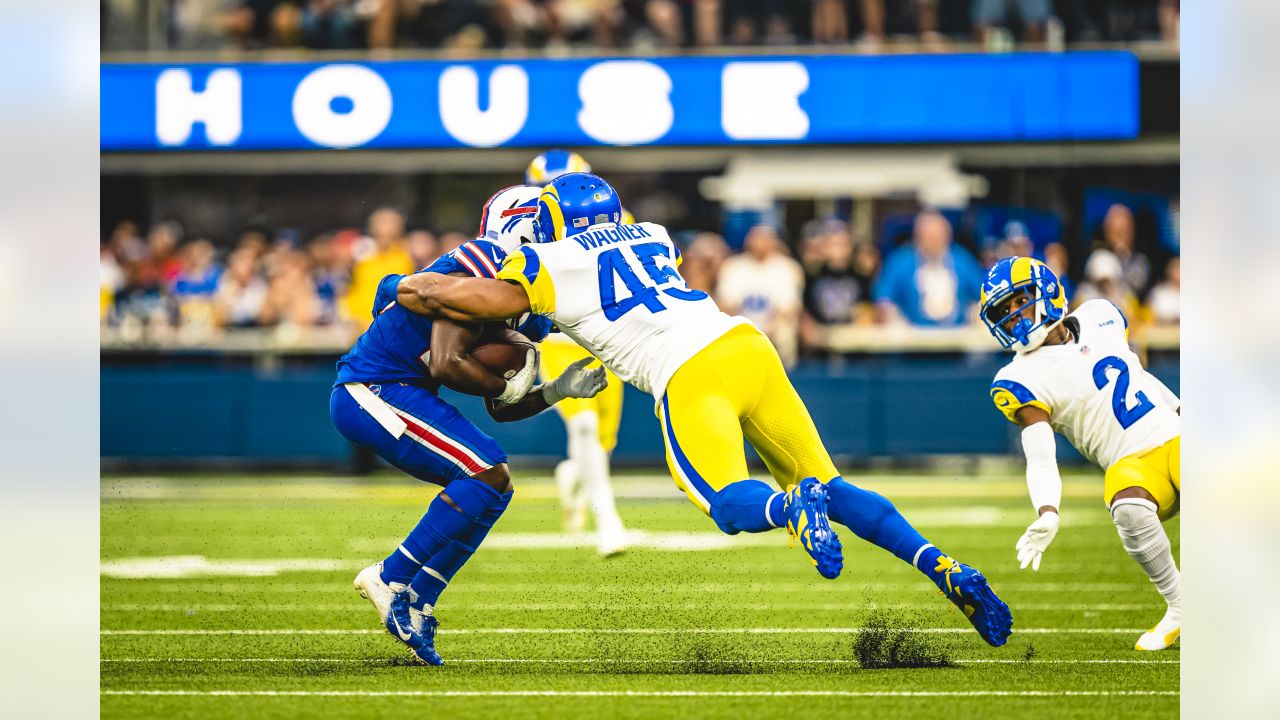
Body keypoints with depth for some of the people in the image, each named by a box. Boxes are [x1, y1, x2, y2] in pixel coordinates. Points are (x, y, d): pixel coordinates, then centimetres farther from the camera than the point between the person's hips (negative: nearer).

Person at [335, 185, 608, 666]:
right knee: (486, 473, -17)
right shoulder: (478, 276, -16)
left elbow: (500, 408, 18)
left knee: (493, 488, 7)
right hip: (373, 389, -10)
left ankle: (415, 605, 7)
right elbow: (446, 365, -26)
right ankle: (391, 579, -11)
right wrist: (508, 386, -12)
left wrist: (558, 391, 5)